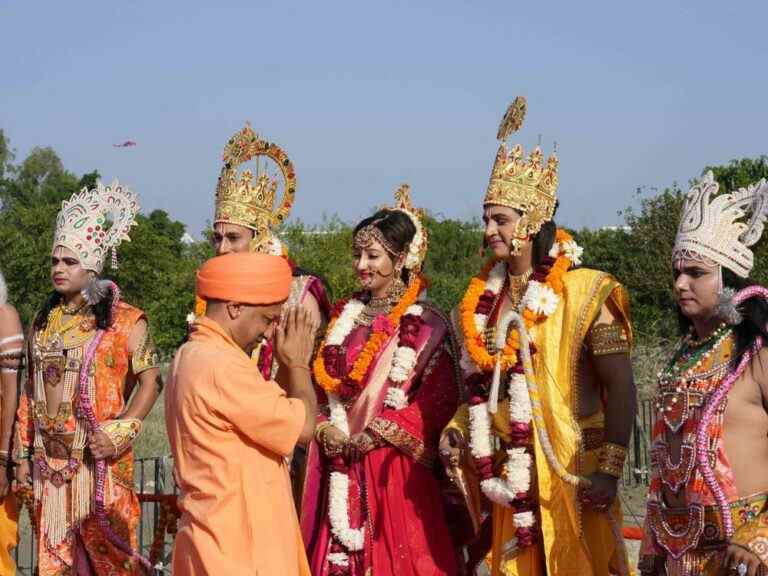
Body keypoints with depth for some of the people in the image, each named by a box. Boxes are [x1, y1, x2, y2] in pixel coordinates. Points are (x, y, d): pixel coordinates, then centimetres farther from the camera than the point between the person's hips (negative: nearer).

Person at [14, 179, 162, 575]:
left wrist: (120, 433, -16)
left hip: (100, 457, -5)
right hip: (50, 457, 5)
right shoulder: (43, 321, 12)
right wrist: (23, 453, 11)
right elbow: (30, 390, 14)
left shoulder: (124, 319, -4)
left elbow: (150, 381, -7)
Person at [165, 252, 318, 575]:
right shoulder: (220, 364, -19)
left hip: (222, 540, 10)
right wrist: (298, 363, -2)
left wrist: (289, 366, 9)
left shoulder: (192, 357, 14)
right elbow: (302, 427, -16)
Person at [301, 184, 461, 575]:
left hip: (393, 466, -5)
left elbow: (438, 401, -12)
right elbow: (323, 382, 14)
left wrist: (374, 435, -15)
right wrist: (325, 430, -4)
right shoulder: (344, 315, 13)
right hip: (338, 464, 5)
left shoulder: (426, 326, -5)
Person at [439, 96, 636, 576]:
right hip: (505, 473, 5)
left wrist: (609, 470, -17)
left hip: (567, 471, -5)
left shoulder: (584, 293, -8)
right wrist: (457, 429, 1)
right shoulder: (484, 297, 9)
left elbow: (620, 389, -10)